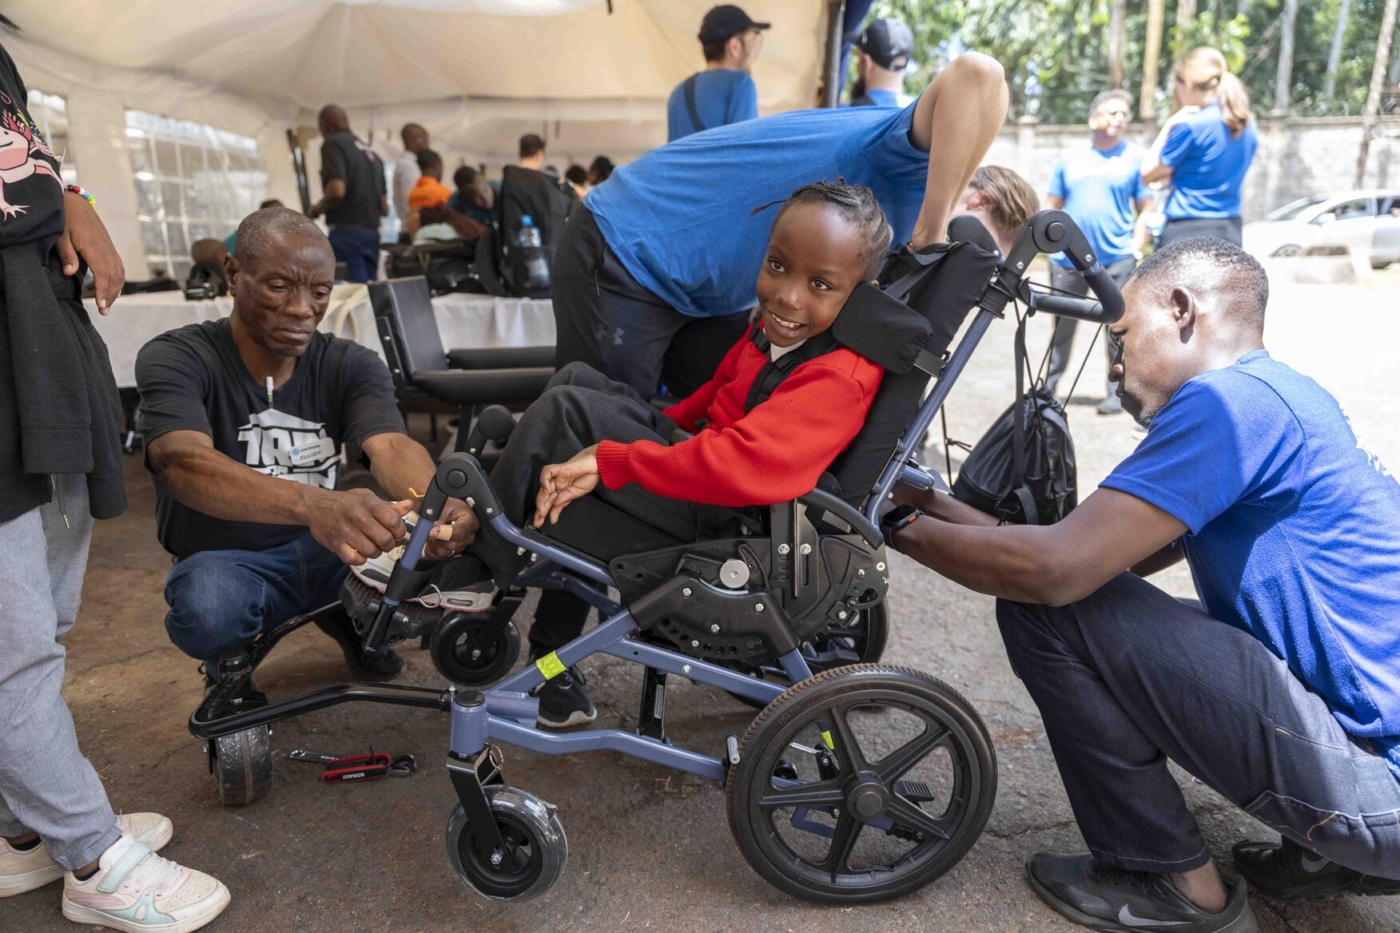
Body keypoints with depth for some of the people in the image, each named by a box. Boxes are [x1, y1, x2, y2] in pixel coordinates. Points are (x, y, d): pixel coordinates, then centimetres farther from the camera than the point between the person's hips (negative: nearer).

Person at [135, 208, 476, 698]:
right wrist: (314, 505, -55)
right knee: (207, 608, -37)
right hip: (226, 561, -3)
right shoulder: (174, 359, -14)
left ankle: (350, 620, 10)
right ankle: (230, 665, 2)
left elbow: (391, 446, -24)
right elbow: (183, 463, -34)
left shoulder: (352, 365, -5)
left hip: (328, 549, 3)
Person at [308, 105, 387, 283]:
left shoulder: (333, 143, -2)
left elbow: (337, 190, -17)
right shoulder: (370, 153, 20)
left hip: (347, 232, -7)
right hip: (372, 233, 8)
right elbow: (384, 207, 18)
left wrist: (316, 209, 0)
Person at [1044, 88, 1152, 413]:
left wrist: (1137, 246, -7)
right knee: (1061, 325, 9)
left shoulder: (1135, 156, 4)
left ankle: (1116, 392, 9)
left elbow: (1145, 208, 3)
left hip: (1117, 258, -2)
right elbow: (1054, 206, 12)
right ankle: (1047, 387, 19)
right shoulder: (1069, 156, 9)